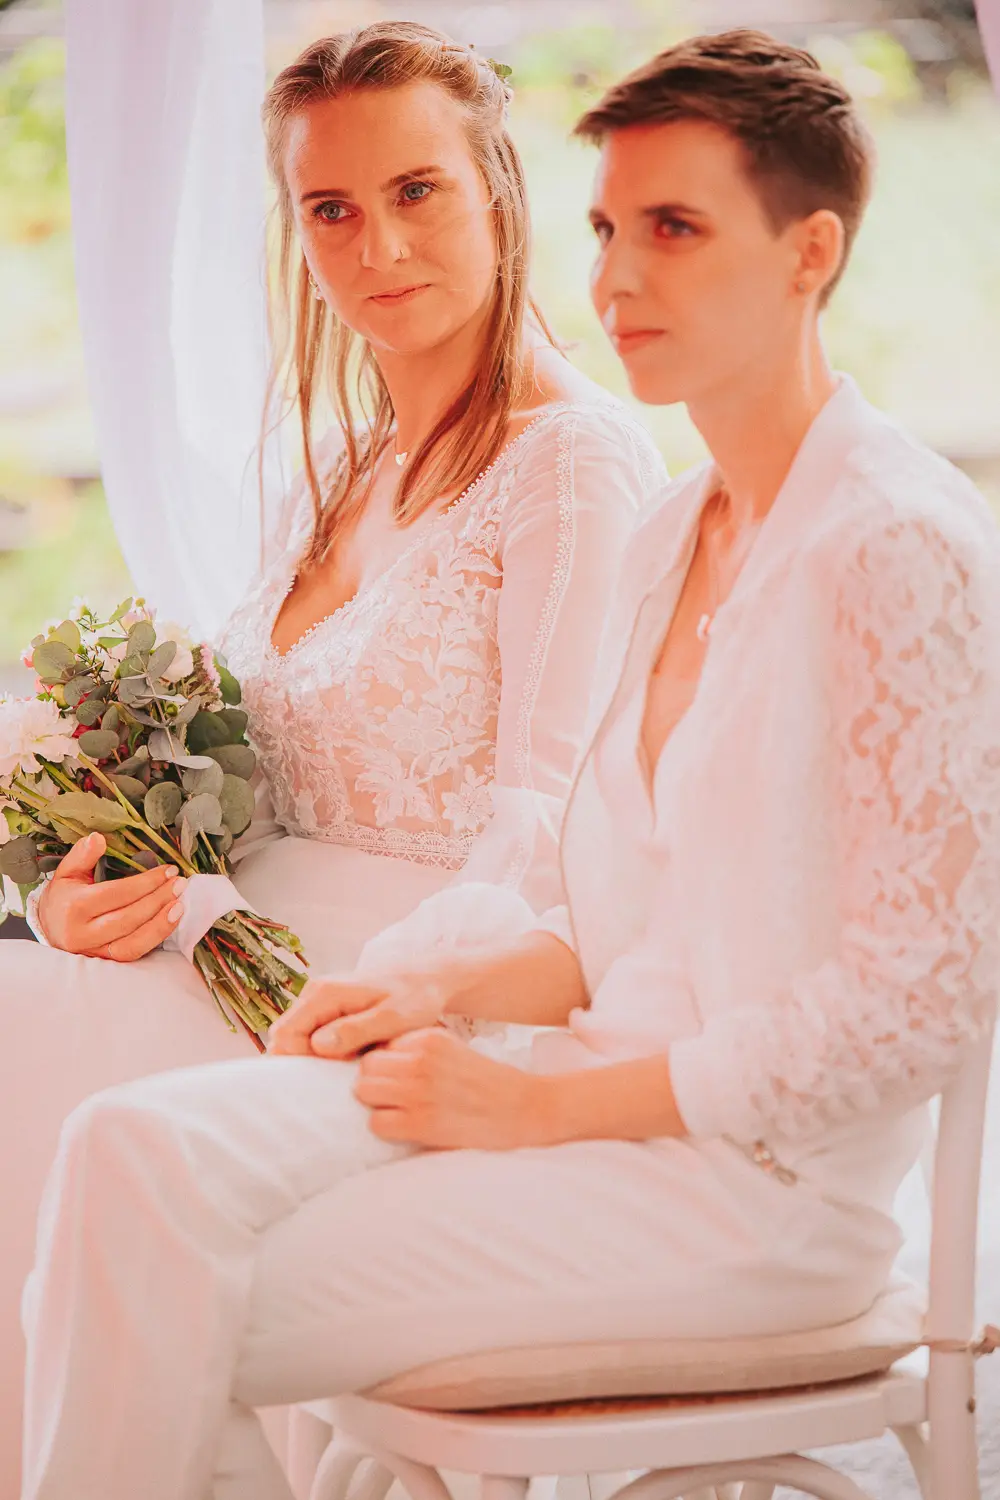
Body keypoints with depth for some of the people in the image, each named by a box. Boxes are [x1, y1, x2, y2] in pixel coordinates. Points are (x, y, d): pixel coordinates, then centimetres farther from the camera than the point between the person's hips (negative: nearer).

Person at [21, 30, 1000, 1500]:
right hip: (616, 1100, 7)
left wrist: (538, 1104, -15)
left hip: (764, 1179, -7)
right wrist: (450, 986, 1)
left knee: (182, 1328, -17)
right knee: (136, 1148, -16)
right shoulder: (670, 539, 14)